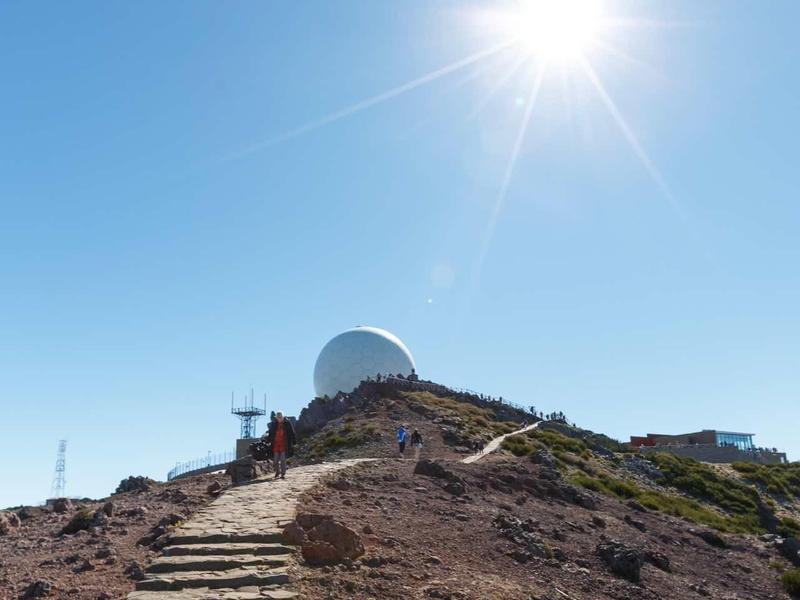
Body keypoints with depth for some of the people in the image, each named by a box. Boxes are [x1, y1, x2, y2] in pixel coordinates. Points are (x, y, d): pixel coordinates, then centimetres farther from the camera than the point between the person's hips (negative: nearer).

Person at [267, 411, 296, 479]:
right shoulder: (273, 424, 3)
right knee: (275, 459, 5)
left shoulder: (287, 423, -3)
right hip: (275, 444, 2)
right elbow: (270, 434, 12)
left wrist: (292, 442, -2)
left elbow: (292, 434, 1)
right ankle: (277, 472, 21)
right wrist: (268, 441, 7)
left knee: (283, 459, -4)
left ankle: (283, 473, 2)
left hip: (284, 444, -2)